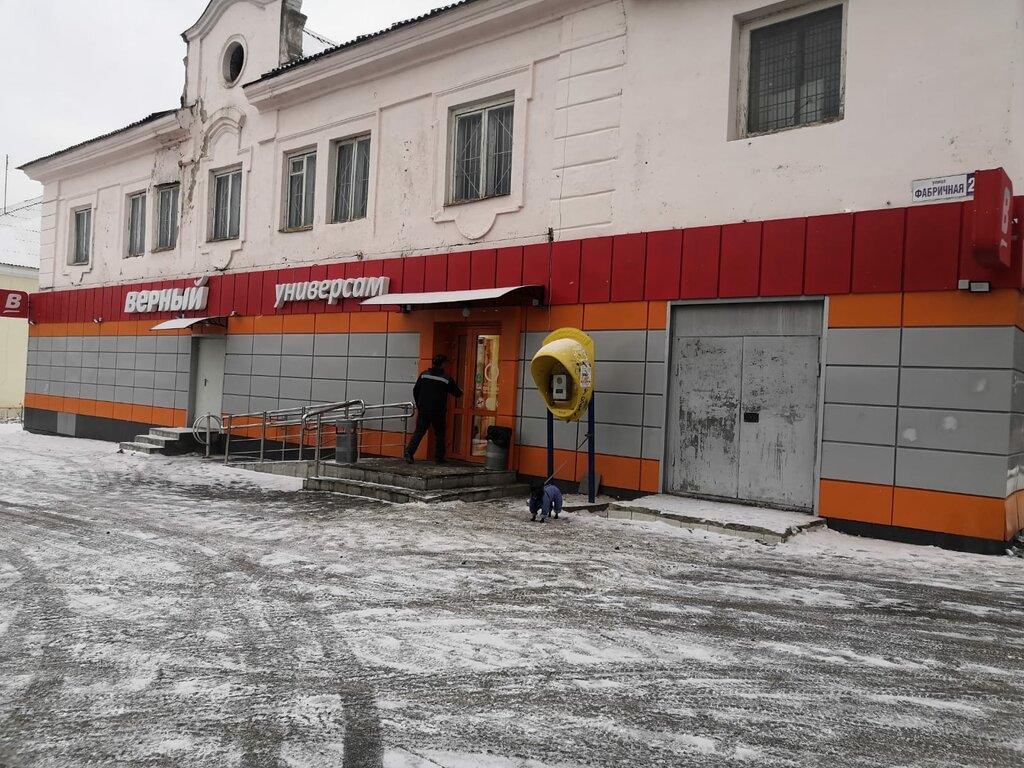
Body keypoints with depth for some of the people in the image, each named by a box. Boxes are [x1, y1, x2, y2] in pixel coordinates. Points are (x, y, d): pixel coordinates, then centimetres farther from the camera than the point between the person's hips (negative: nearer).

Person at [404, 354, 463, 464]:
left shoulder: (423, 375, 2)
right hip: (438, 412, -2)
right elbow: (457, 393, 9)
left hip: (423, 410, 2)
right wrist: (460, 393, 34)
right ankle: (439, 457, 13)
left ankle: (409, 452, -13)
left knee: (419, 432, 3)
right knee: (439, 434, 12)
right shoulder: (447, 379, -4)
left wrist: (418, 405, 19)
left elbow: (415, 391, 6)